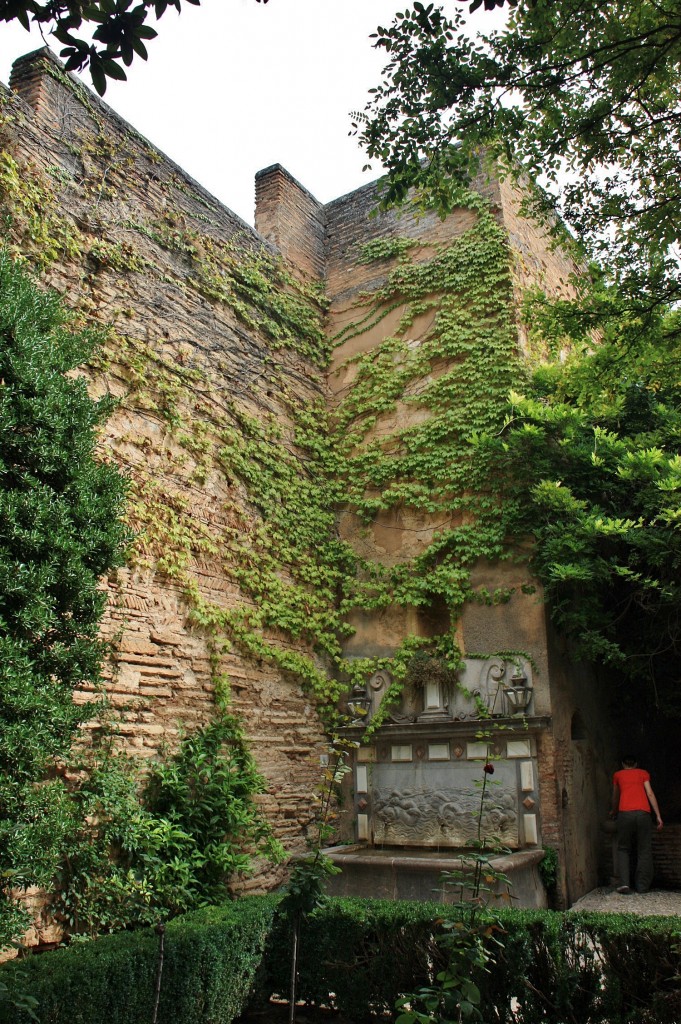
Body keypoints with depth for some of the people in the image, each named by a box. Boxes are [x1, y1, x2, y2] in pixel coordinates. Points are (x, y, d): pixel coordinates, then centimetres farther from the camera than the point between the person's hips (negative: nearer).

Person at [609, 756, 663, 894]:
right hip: (643, 813, 0)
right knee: (644, 850, 7)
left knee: (623, 848, 8)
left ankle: (624, 883, -6)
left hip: (625, 813, 0)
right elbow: (650, 794, 7)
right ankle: (642, 886, 4)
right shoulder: (643, 773, 20)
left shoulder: (617, 775, 22)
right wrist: (658, 816, 6)